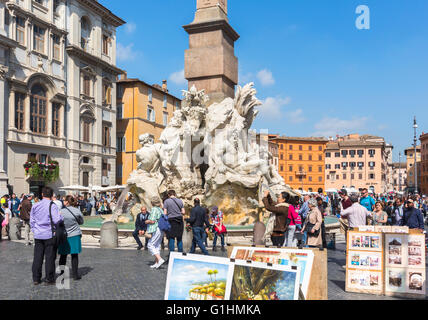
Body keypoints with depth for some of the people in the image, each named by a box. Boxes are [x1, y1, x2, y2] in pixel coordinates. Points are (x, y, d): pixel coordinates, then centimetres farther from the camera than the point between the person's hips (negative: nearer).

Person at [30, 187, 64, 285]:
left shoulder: (35, 206, 6)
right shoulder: (52, 206, -12)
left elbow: (31, 221, 12)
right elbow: (57, 220, -20)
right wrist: (62, 217, 0)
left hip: (38, 235, 5)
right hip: (49, 235, -5)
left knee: (37, 257, 11)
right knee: (50, 257, 3)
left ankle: (36, 279, 17)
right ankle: (49, 279, 9)